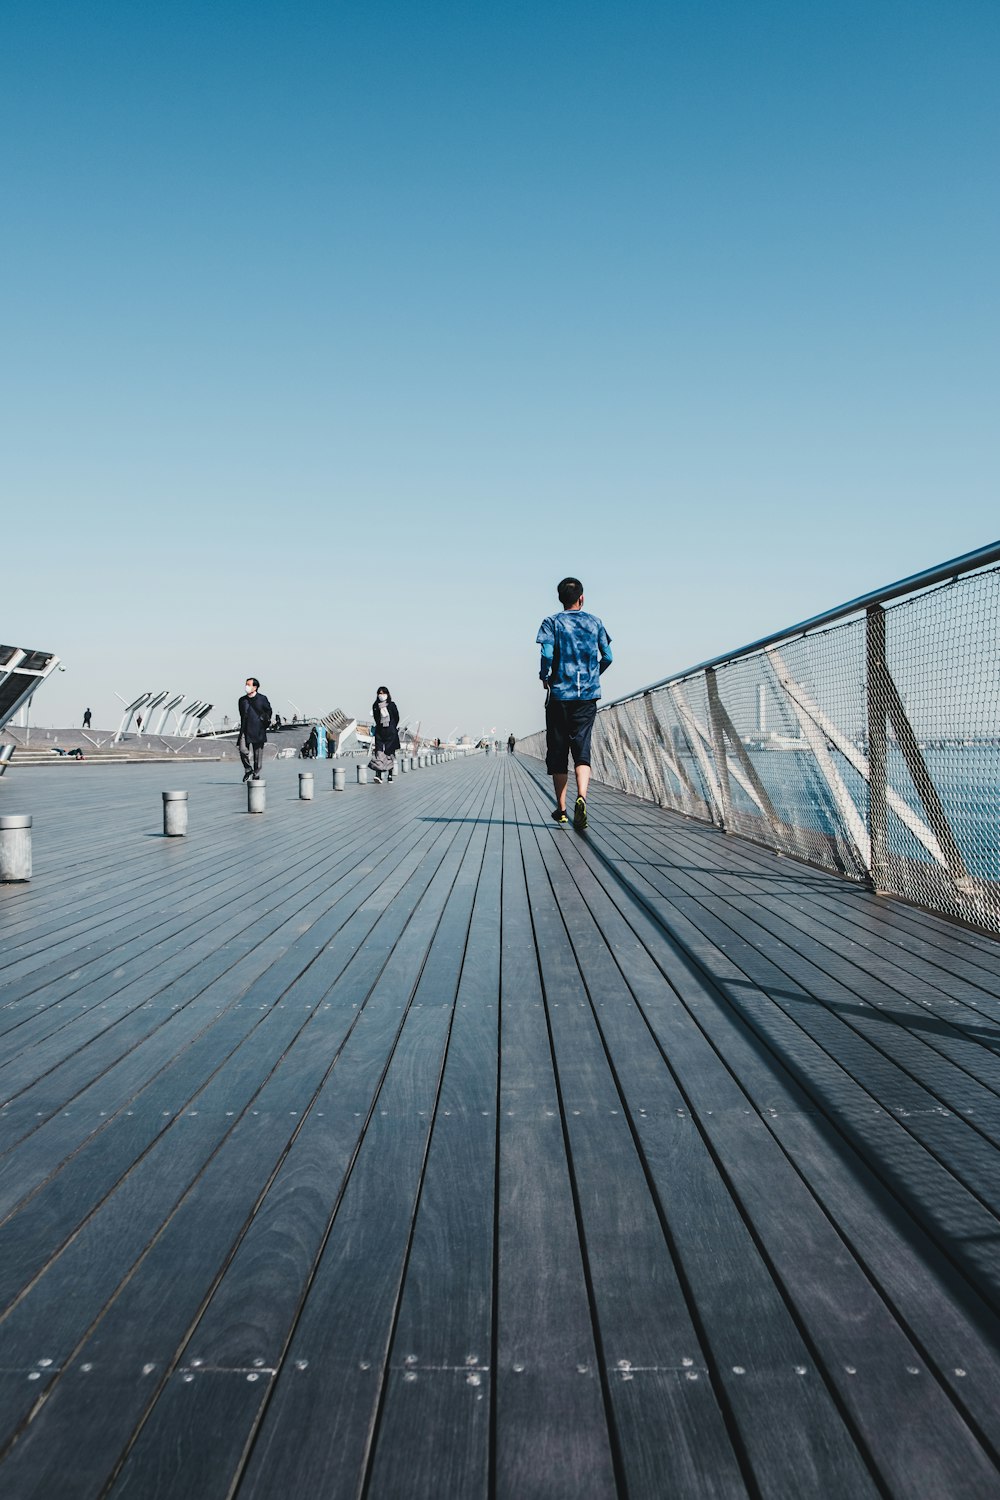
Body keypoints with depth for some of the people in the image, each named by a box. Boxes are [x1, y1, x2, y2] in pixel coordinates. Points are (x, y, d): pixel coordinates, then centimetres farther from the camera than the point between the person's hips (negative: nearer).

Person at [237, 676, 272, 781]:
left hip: (258, 731, -2)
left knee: (258, 754, 2)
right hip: (245, 730, 2)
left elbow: (268, 711, 13)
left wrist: (266, 720, 5)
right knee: (242, 749, -15)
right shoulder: (242, 700, 10)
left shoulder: (262, 699, 0)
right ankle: (248, 769, 9)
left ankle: (256, 775, 14)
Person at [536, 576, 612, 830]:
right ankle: (581, 797, -30)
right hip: (588, 695, 1)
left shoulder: (552, 622, 1)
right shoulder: (594, 622, 9)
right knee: (582, 749, -4)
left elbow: (547, 654, -12)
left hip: (559, 695, -1)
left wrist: (545, 677, 5)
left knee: (558, 752, 8)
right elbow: (607, 657, 6)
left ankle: (561, 809, 12)